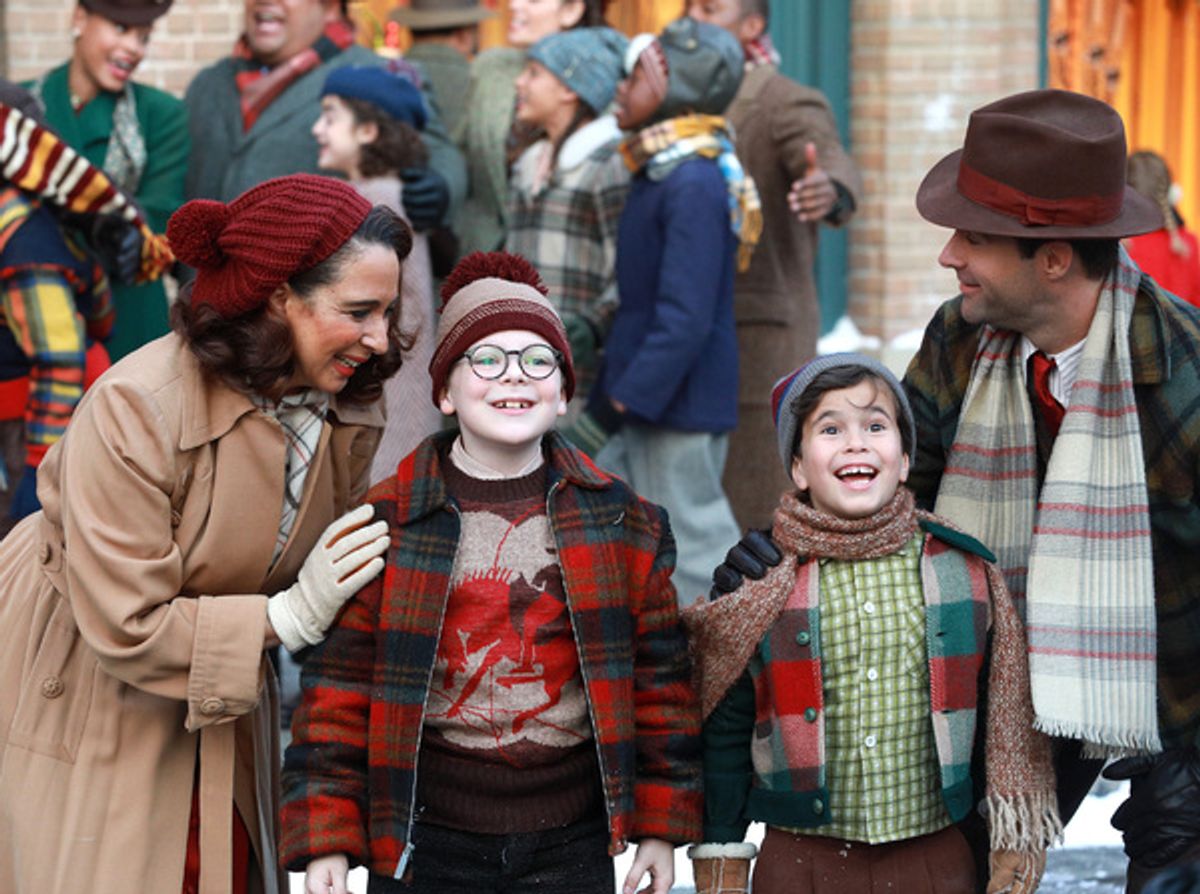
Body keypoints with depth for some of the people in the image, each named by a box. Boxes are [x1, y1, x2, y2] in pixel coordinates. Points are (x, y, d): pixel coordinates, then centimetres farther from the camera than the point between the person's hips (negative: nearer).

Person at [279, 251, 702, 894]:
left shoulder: (625, 524, 6)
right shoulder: (384, 525, 0)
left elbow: (659, 676, 9)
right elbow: (339, 684, 0)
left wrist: (661, 826, 6)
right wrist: (325, 839, -5)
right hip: (424, 841, -1)